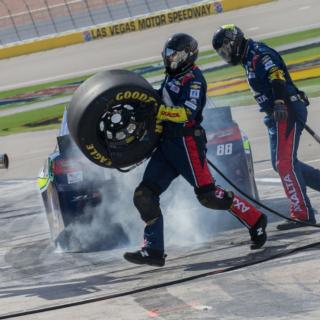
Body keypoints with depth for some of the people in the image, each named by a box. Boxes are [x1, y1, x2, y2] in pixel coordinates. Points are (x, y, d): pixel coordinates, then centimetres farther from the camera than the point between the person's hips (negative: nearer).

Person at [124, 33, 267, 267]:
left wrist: (157, 111, -27)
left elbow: (187, 113, -24)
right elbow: (160, 102, 36)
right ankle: (153, 250, -2)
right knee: (145, 195, -1)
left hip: (187, 141, -9)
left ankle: (254, 220, 8)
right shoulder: (171, 78, 18)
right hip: (167, 144, 9)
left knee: (207, 194, -8)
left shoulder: (193, 79, -10)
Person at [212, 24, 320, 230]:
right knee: (281, 163, 12)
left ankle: (303, 213, -15)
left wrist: (279, 102, -38)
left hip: (288, 111, -11)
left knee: (285, 163, -14)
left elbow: (277, 76, -26)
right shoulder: (249, 60, 19)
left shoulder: (259, 54, -12)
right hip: (277, 115, 11)